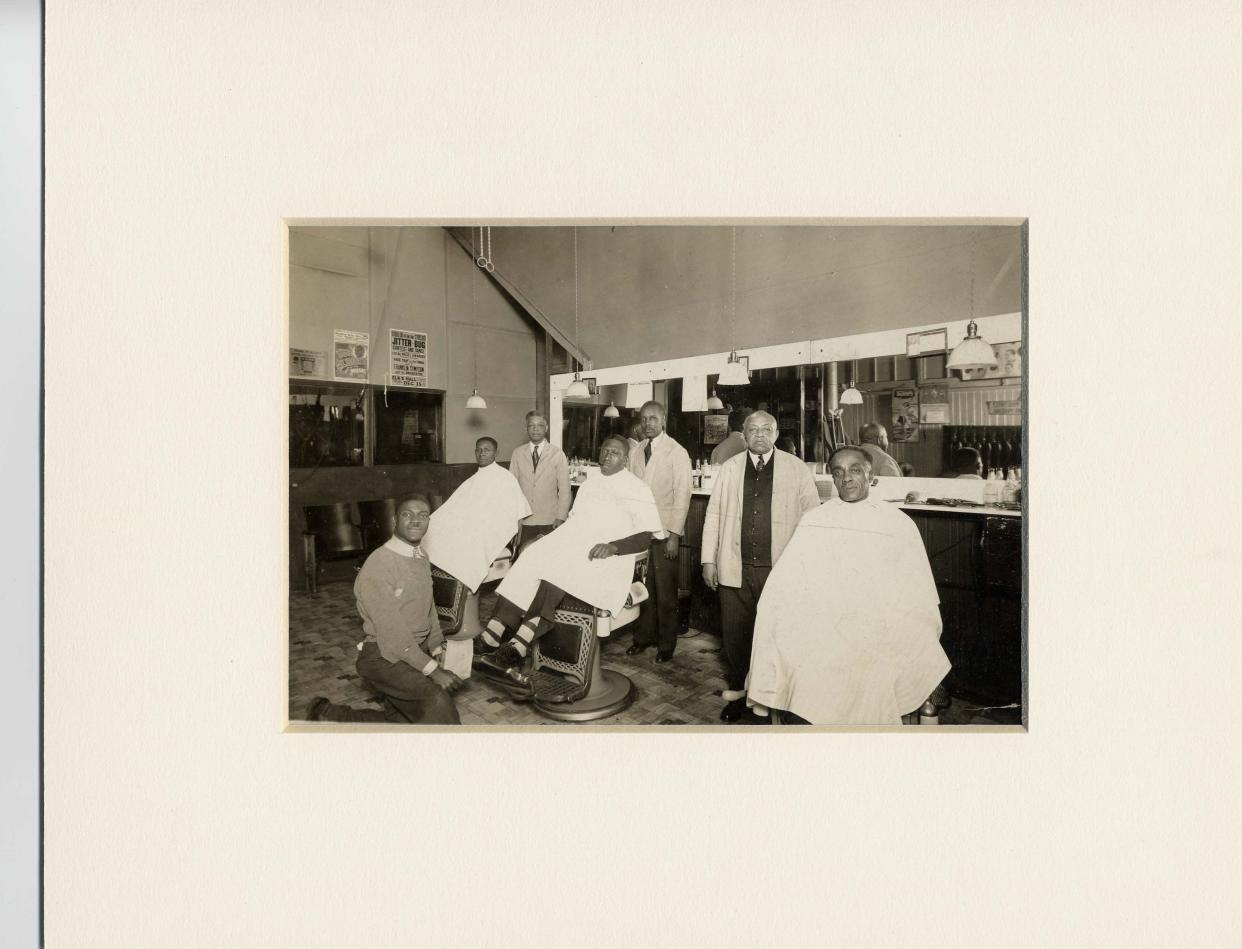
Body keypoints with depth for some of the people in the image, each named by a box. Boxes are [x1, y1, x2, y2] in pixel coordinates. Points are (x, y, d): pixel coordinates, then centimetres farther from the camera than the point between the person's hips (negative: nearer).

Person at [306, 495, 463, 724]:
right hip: (383, 656, -8)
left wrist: (436, 650, 8)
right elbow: (390, 630, -22)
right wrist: (432, 670, -21)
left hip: (417, 652, 9)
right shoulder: (379, 564, -18)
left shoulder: (421, 558, 9)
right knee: (437, 698, -27)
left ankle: (329, 715, 25)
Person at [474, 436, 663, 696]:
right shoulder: (589, 485, 27)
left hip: (605, 558, -5)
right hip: (571, 546, 6)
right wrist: (550, 538, 10)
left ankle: (515, 650, -42)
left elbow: (645, 536, -1)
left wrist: (613, 546, -18)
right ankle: (490, 641, -36)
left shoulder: (638, 489, 7)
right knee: (530, 562, -26)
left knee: (556, 572, -35)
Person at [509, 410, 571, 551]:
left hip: (550, 521, -1)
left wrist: (561, 517, -6)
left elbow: (565, 490, -1)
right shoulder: (518, 453, 5)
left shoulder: (558, 454, -1)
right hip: (523, 520, 2)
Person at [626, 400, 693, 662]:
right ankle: (644, 636, 24)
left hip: (664, 531, -4)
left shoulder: (677, 453, -5)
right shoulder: (636, 453, 10)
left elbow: (682, 496, -8)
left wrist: (674, 535, -12)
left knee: (665, 591, 4)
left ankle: (666, 644, 17)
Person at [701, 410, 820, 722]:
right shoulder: (729, 468, 8)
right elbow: (713, 514, 9)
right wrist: (709, 559, 4)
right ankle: (738, 690, 28)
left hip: (780, 569, -2)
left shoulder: (796, 469, 2)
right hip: (735, 568, 2)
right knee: (735, 633, 8)